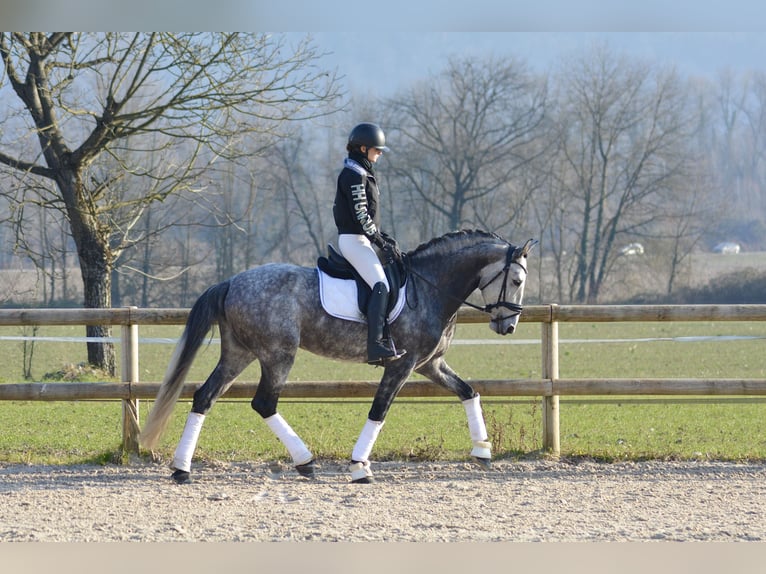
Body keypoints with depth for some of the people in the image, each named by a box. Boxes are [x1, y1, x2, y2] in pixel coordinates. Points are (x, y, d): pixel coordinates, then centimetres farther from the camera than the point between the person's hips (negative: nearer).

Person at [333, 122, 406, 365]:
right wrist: (382, 243, -16)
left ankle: (385, 343, 13)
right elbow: (361, 217, -19)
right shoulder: (354, 175, -13)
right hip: (353, 240, -11)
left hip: (360, 239, 11)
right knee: (381, 286, -22)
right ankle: (376, 345, -32)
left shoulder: (362, 174, 19)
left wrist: (383, 238, 14)